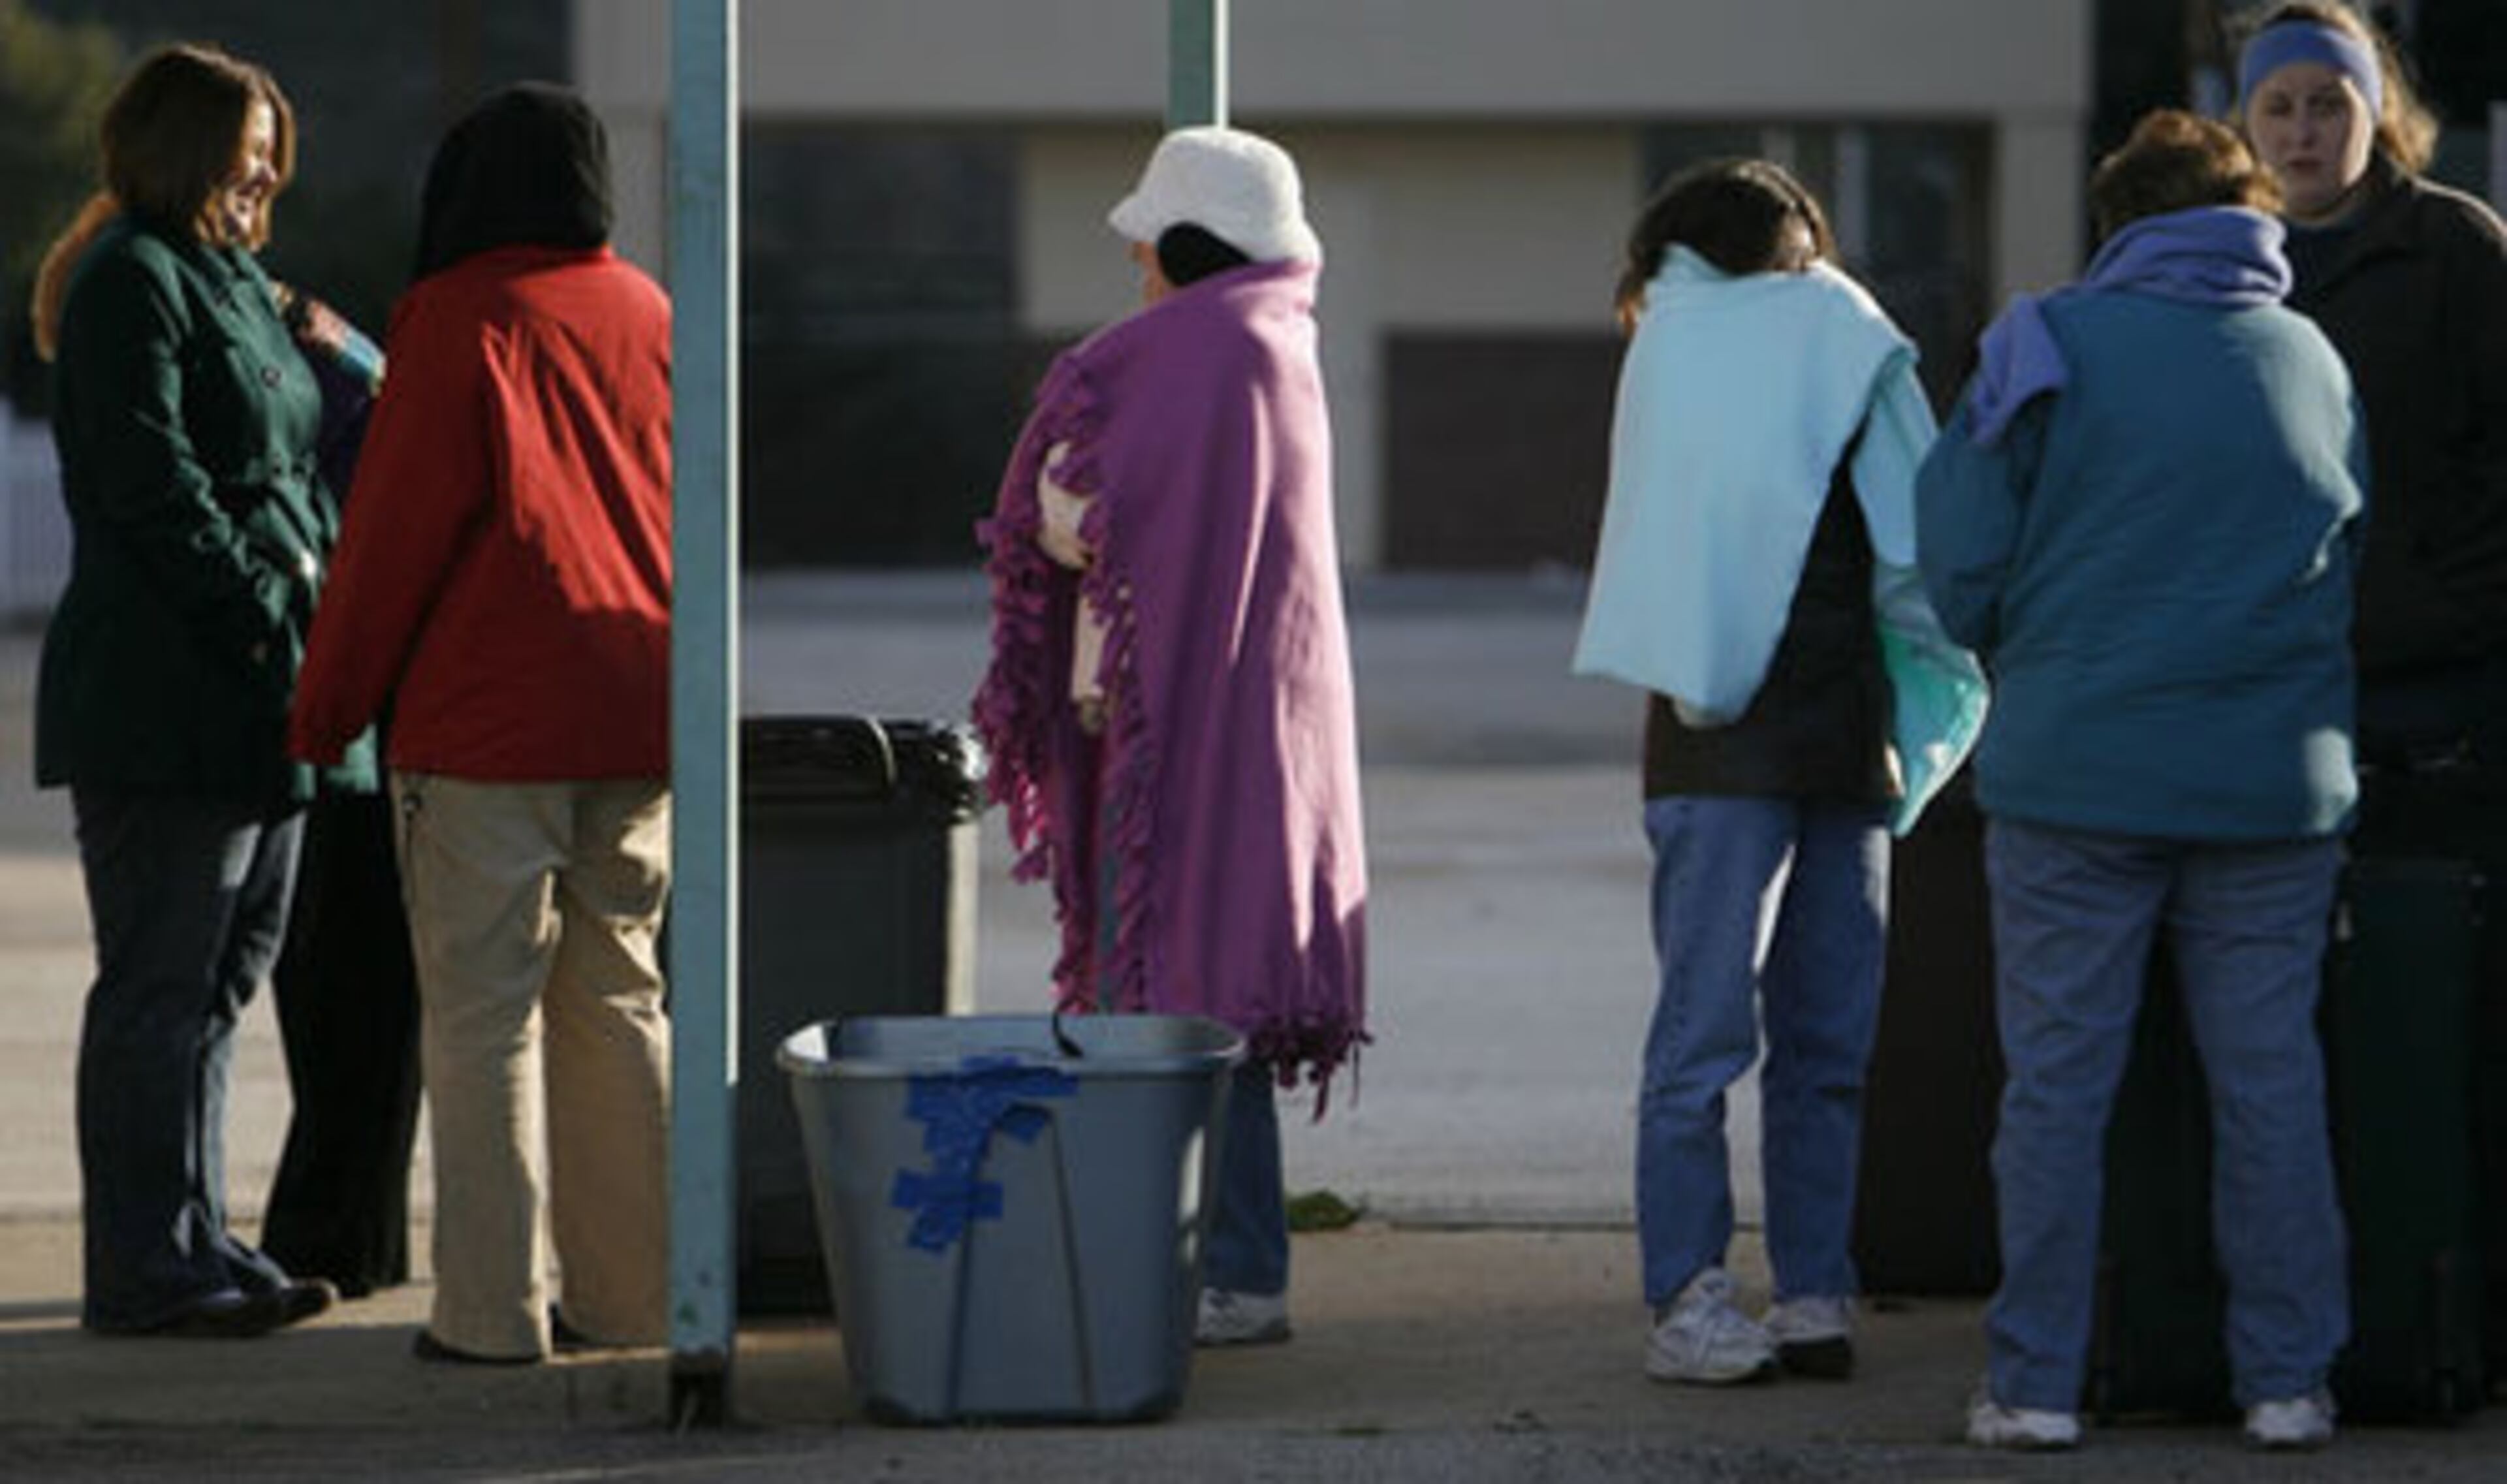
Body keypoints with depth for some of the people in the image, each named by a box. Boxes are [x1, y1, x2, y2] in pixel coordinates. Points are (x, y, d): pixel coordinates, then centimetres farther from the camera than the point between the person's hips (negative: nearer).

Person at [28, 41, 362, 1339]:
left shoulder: (234, 283, 21)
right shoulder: (130, 282, -10)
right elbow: (150, 485, -18)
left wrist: (314, 585, 9)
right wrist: (265, 606, -19)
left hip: (252, 696, 10)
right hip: (165, 696, -10)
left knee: (217, 981, 13)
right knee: (163, 986, -6)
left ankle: (195, 1251, 20)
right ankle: (145, 1270, -2)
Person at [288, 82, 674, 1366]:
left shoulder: (464, 321, -8)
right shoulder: (651, 318, 10)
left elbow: (396, 532, -9)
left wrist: (326, 709, -1)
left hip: (486, 728, -6)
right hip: (638, 724, 6)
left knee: (483, 1014, -2)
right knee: (617, 999, 13)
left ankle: (491, 1308, -3)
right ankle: (631, 1293, 13)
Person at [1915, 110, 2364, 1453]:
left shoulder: (2049, 346, -3)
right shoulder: (2318, 363, 7)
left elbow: (1961, 575, -2)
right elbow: (2370, 579, 14)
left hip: (2077, 772, -3)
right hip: (2278, 784, 3)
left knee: (2058, 1080, 3)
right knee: (2271, 1080, 8)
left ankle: (2038, 1380, 4)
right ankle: (2287, 1377, 10)